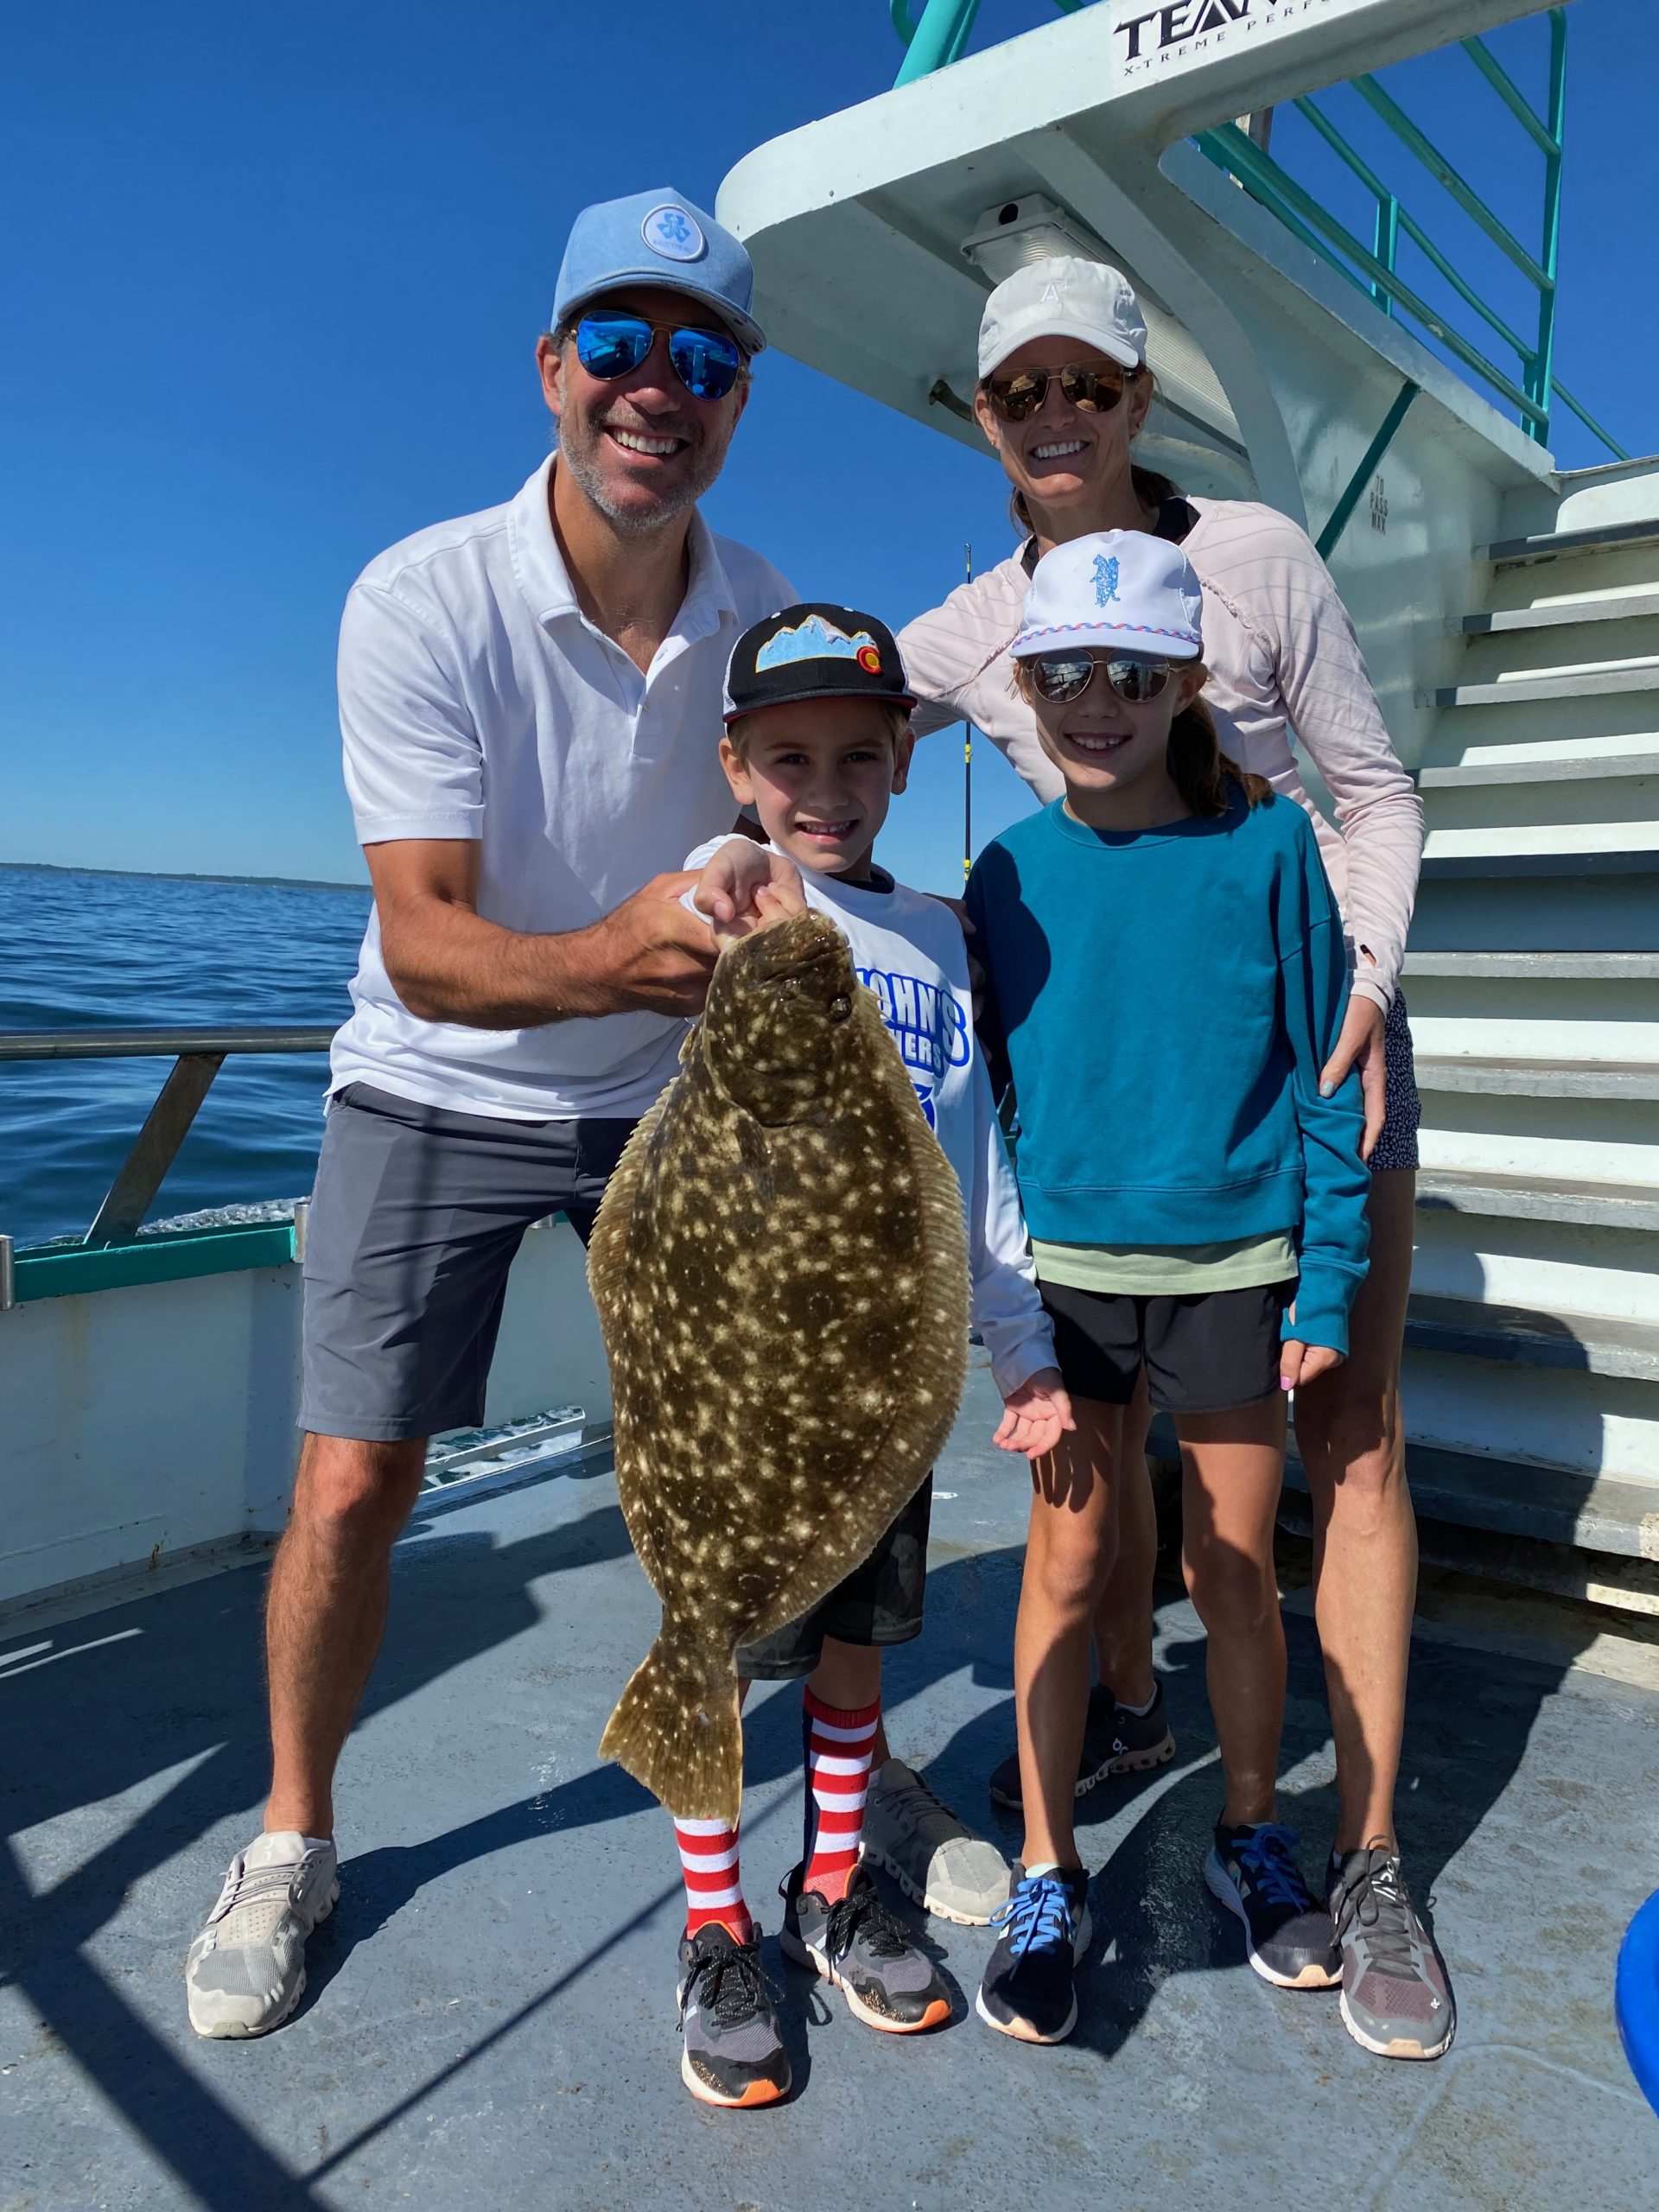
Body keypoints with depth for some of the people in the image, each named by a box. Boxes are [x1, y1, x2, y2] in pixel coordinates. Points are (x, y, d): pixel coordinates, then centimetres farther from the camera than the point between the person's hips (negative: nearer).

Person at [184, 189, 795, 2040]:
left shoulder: (767, 620, -7)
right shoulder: (422, 602, -19)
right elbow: (426, 944, -26)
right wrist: (610, 958, -46)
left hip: (670, 1093, 3)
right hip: (441, 1098, -2)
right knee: (348, 1486, -4)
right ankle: (291, 1842, 24)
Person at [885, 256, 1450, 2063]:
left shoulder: (1254, 554, -7)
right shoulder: (970, 636, -1)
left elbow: (1375, 793, -3)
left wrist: (1366, 982, -18)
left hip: (1309, 1015, -2)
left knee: (1348, 1429, -6)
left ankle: (1366, 1859, 7)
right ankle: (1127, 1704, 33)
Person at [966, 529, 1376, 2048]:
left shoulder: (1266, 845, -5)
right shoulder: (1010, 873, -1)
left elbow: (1325, 1070, -2)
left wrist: (1329, 1281, -4)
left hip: (1233, 1265, -1)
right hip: (1066, 1267, 1)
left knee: (1235, 1570, 12)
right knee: (1070, 1563, 8)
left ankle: (1251, 1838, 37)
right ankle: (1048, 1879, 25)